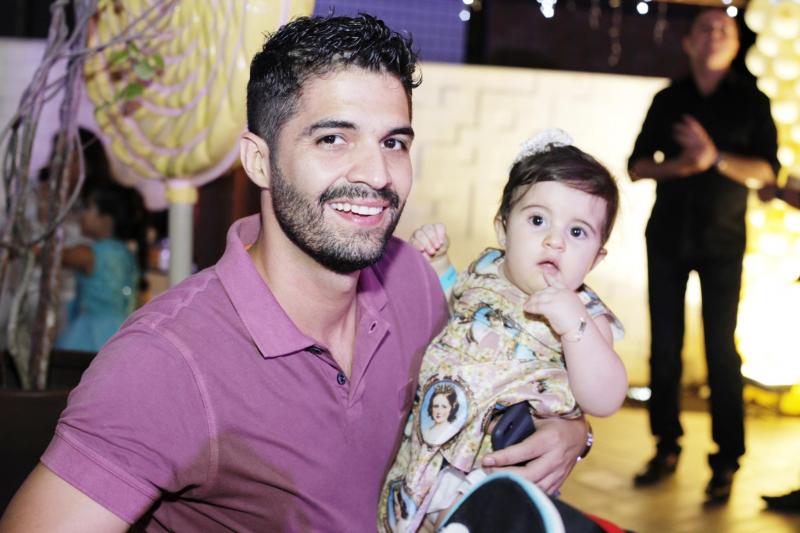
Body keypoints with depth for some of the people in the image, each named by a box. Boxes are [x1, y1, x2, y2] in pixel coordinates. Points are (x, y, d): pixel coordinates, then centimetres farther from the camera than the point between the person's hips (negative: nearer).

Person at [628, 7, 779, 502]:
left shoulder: (751, 100, 1)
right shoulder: (668, 100, 7)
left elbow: (766, 170, -7)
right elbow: (638, 166, 5)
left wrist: (716, 159, -24)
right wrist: (677, 166, -15)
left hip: (722, 243, -2)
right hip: (668, 238, 3)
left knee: (722, 350, -4)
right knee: (664, 347, 5)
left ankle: (726, 462, 3)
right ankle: (667, 448, 16)